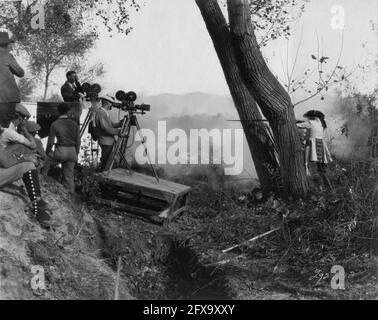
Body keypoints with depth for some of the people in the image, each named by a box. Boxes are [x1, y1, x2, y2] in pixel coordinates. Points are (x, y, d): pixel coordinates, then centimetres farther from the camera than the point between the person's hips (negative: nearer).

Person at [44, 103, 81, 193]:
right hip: (72, 151, 4)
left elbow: (51, 140, -3)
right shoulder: (74, 124, 2)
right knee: (69, 177, 12)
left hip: (60, 151, -4)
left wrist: (47, 152, 13)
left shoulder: (55, 124, -7)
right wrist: (76, 153, 18)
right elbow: (78, 141, 7)